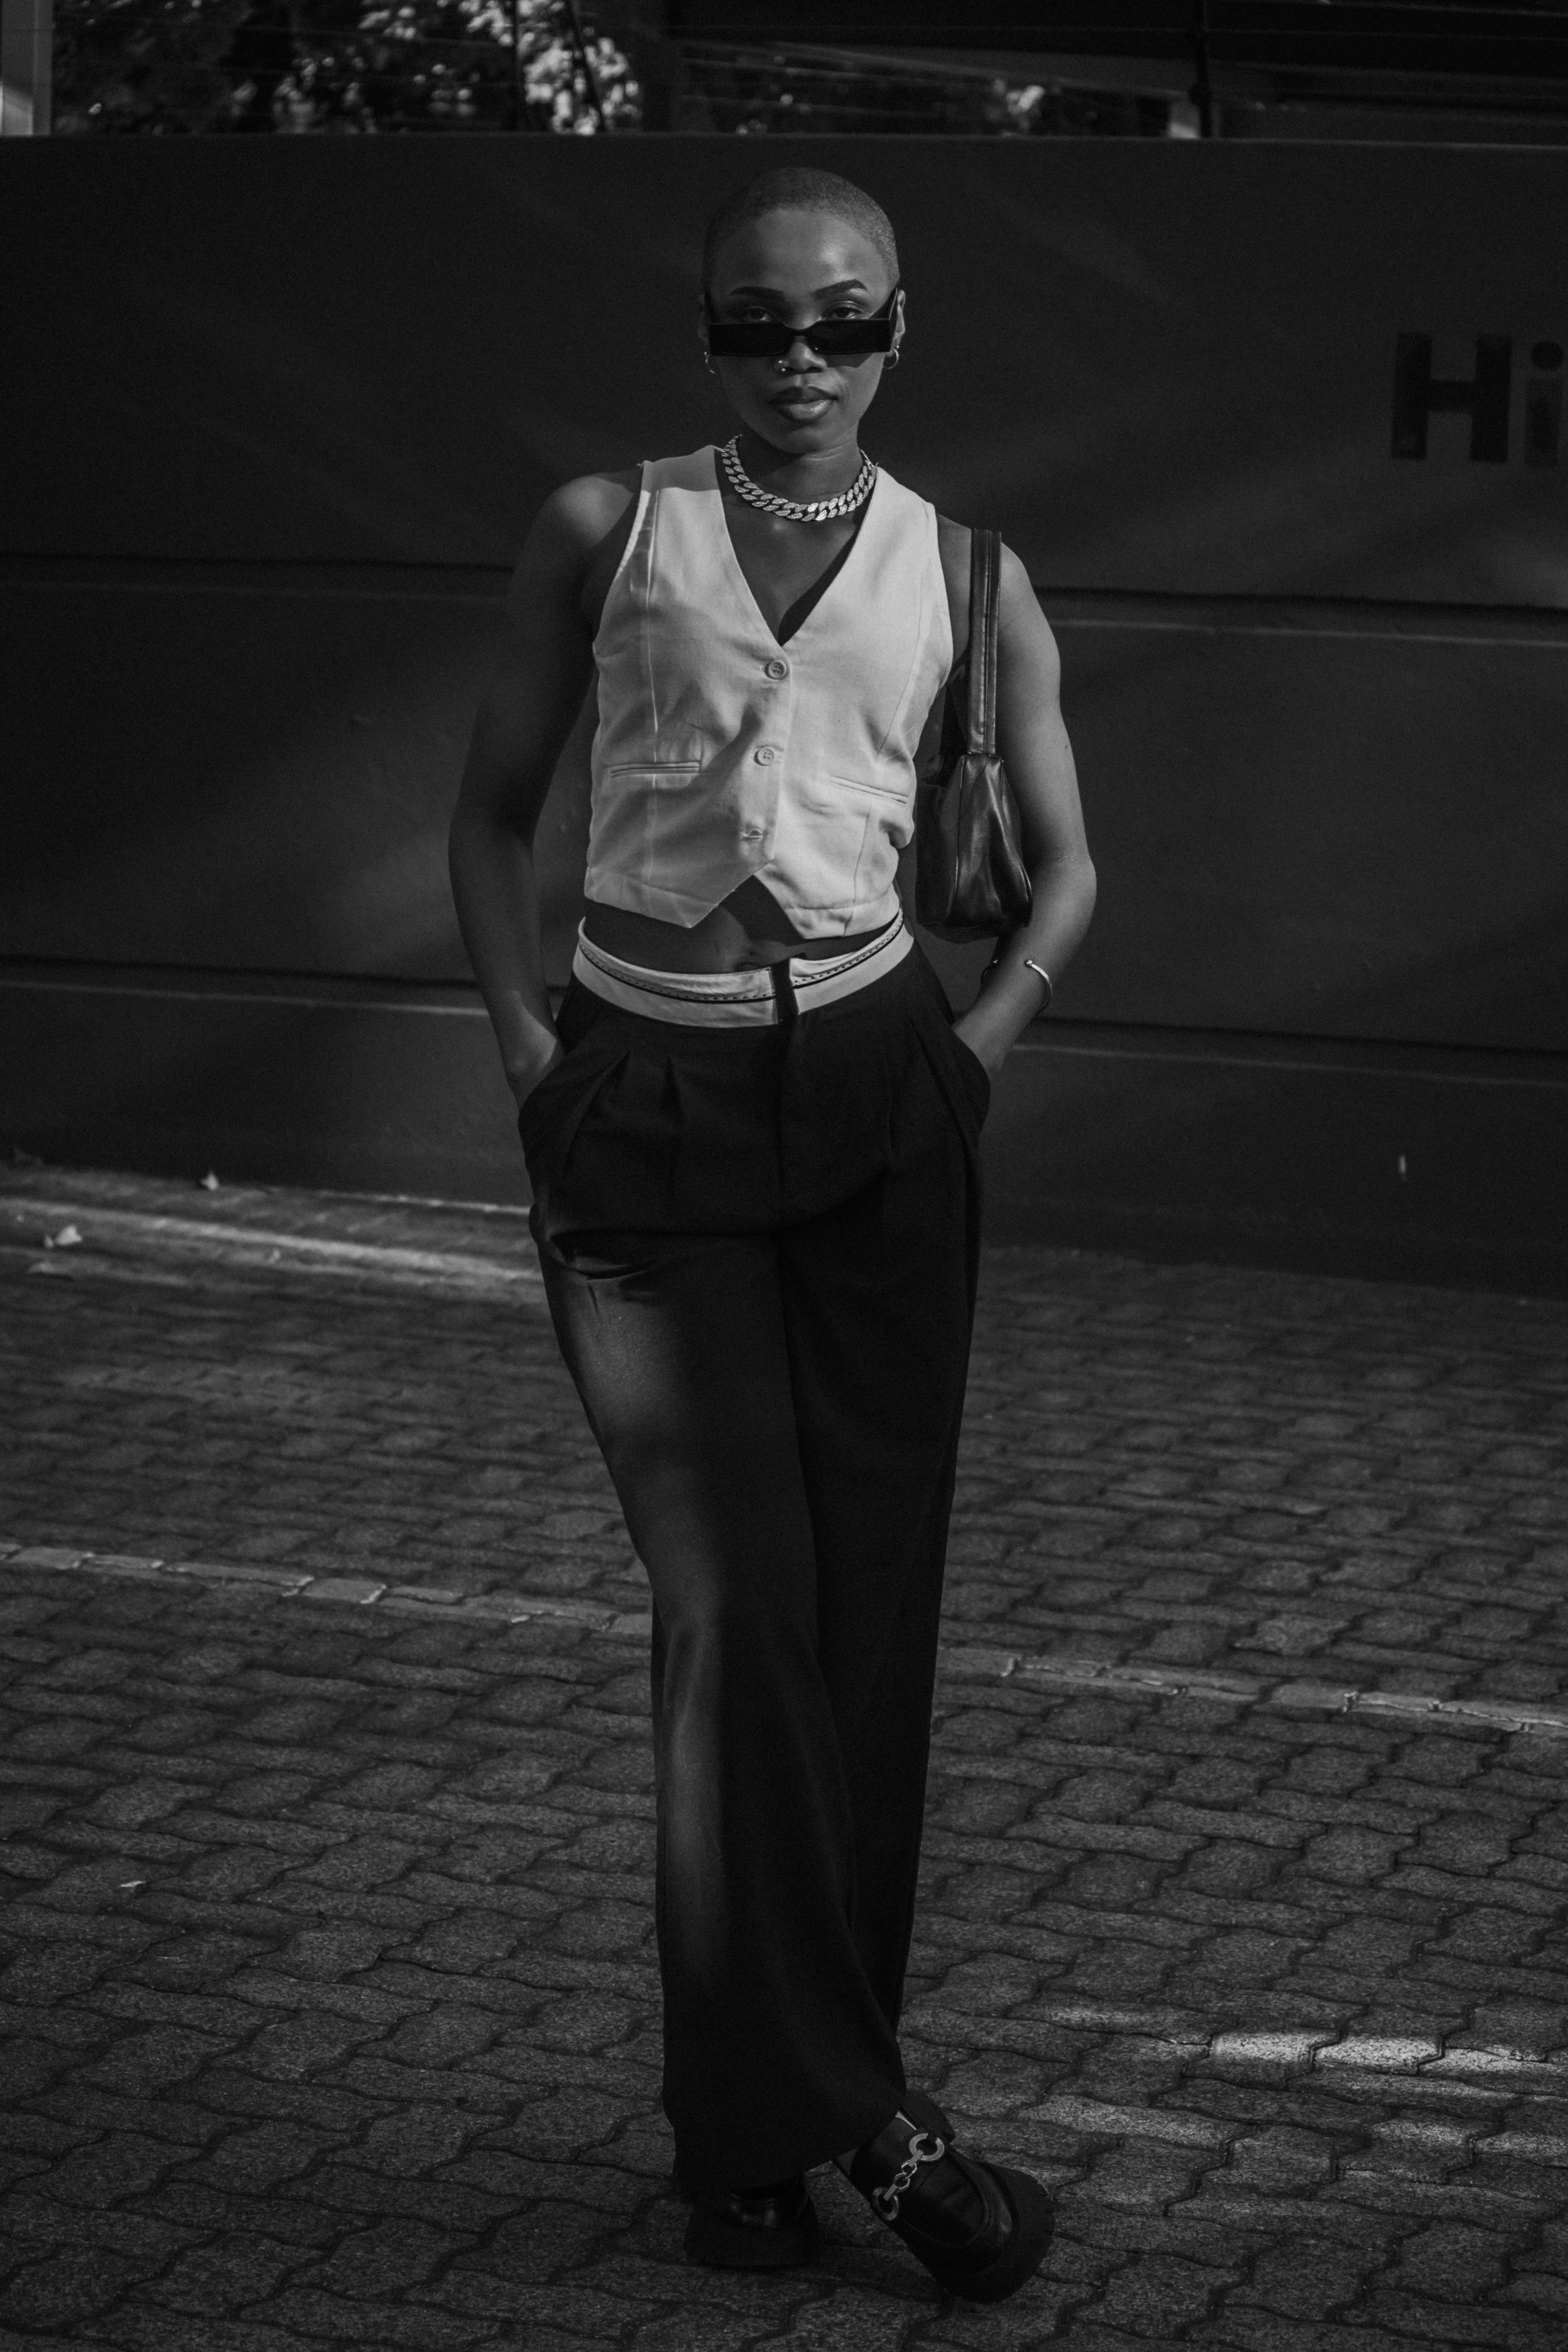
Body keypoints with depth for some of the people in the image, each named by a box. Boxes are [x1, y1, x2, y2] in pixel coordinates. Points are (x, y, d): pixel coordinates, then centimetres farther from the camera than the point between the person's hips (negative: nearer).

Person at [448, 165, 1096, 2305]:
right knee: (736, 1609, -7)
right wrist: (527, 1052, -1)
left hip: (875, 1101, 2)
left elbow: (1066, 870, 13)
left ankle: (757, 2119, 14)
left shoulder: (966, 579, 6)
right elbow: (493, 813, 10)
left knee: (866, 1607, 2)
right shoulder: (603, 532, 3)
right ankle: (860, 2116, 0)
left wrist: (970, 1062, 0)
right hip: (643, 1105, -2)